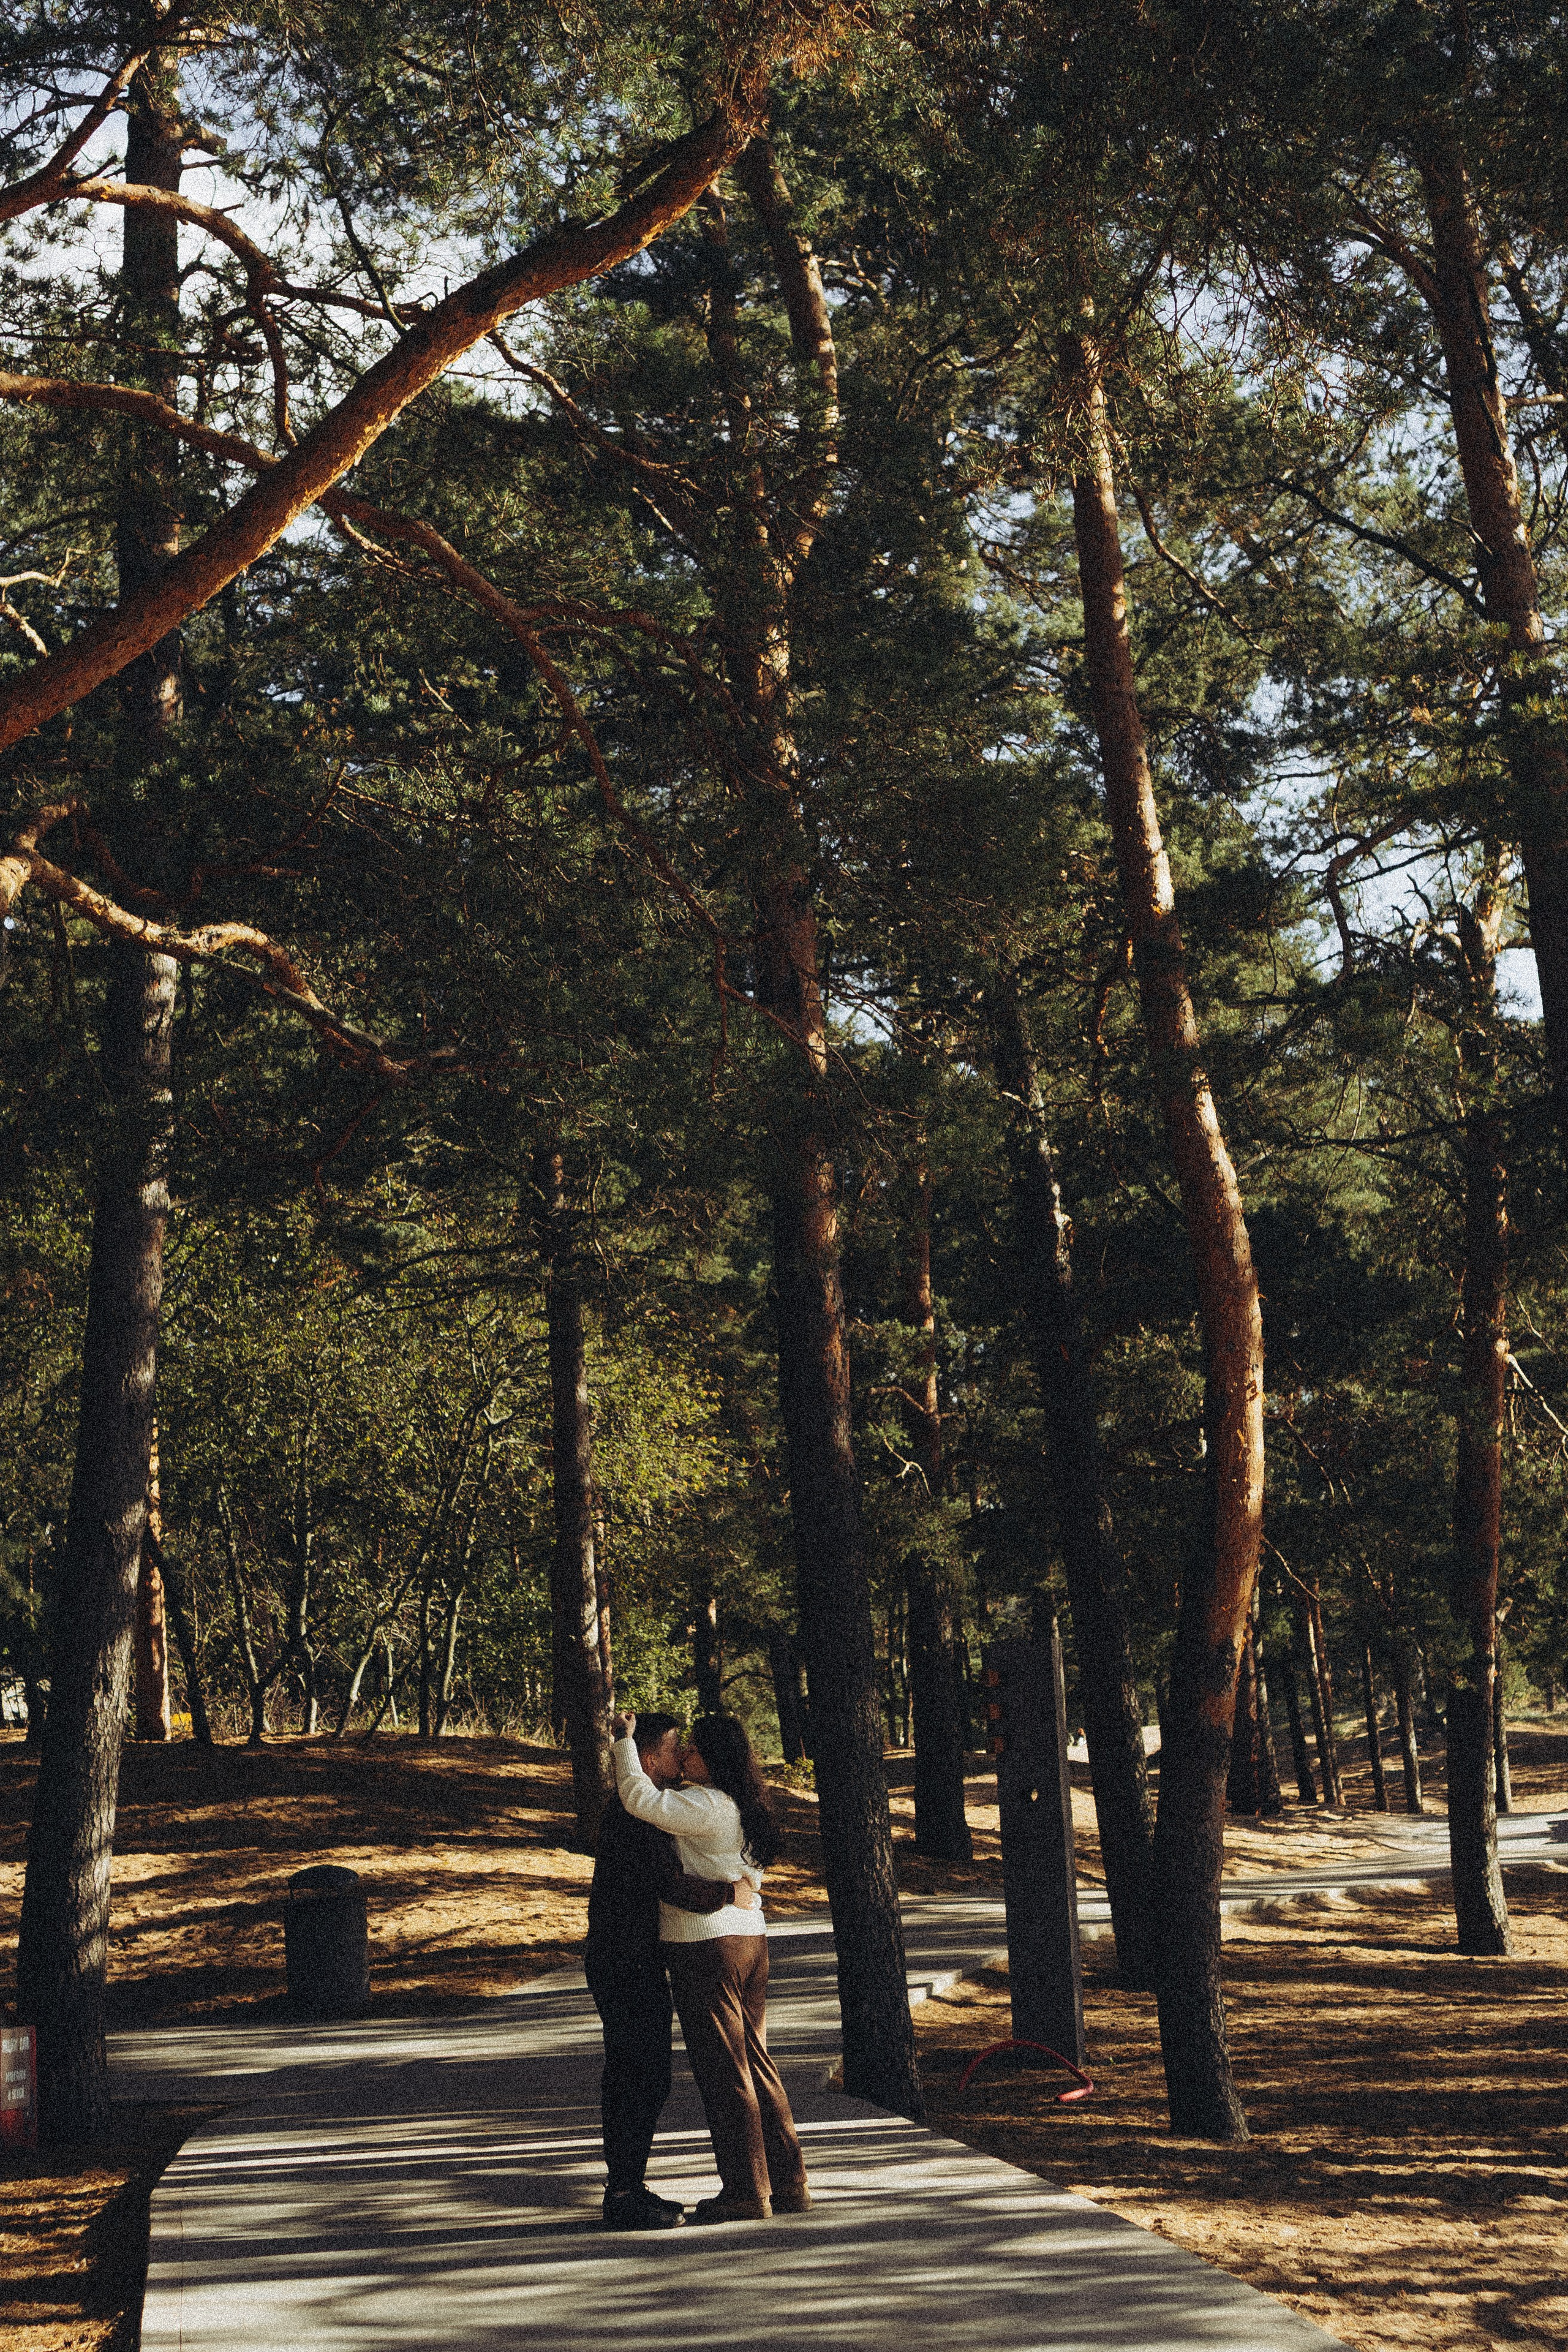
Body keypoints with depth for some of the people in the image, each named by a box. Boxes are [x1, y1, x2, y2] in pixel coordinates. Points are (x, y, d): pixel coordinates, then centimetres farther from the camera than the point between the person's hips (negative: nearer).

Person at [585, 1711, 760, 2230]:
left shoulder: (626, 1808, 15)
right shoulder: (637, 1814, -19)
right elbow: (673, 1885, -28)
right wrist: (729, 1893, -14)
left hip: (621, 1961, 11)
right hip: (629, 1966, -11)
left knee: (627, 2076, 15)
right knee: (645, 2079, -7)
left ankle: (625, 2188, 21)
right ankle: (625, 2197, -3)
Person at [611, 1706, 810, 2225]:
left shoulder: (707, 1805, -17)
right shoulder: (742, 1808, 12)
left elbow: (640, 1799, -25)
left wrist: (625, 1742, -14)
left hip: (707, 1947, -9)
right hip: (749, 1938, 9)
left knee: (723, 2069, -1)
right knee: (754, 2062, 14)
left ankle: (746, 2191, 4)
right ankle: (788, 2182, 17)